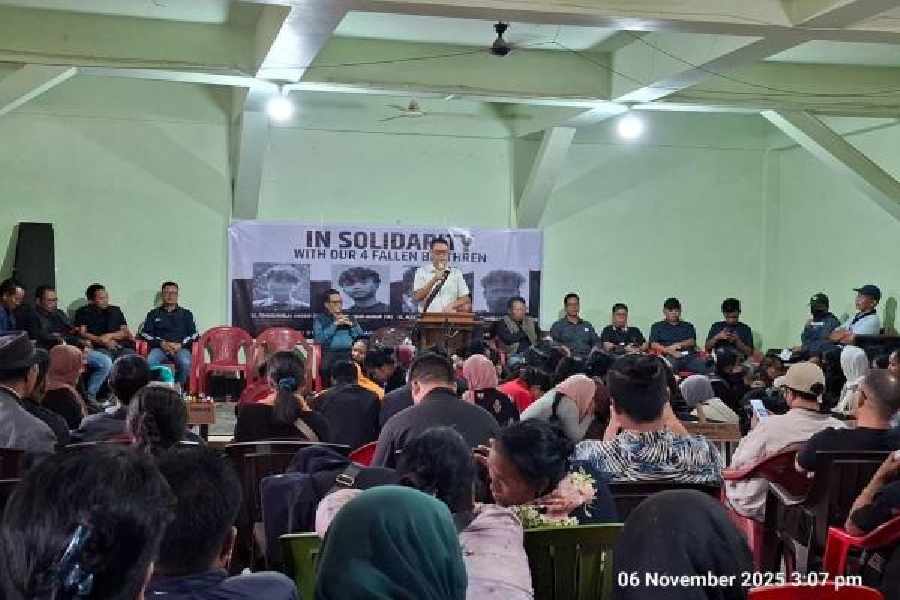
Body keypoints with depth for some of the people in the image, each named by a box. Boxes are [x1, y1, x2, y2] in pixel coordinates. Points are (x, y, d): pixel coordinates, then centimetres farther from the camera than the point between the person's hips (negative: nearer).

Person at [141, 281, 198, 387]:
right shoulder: (153, 314, 23)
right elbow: (145, 333, 11)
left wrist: (180, 345, -7)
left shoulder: (186, 314, 22)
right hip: (159, 348, 1)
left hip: (181, 348, -1)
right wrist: (162, 344, -7)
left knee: (185, 362, -37)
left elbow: (194, 335, 12)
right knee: (150, 361, -35)